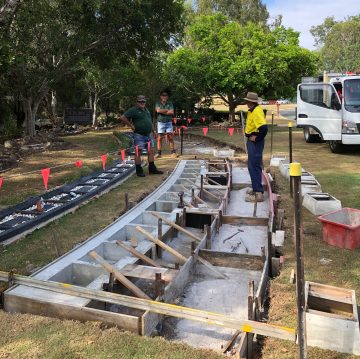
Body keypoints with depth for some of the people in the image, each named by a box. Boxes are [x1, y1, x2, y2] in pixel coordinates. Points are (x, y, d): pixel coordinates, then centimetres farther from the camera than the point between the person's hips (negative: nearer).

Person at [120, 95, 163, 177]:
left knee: (151, 151, 8)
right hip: (139, 135, -8)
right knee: (138, 152, -4)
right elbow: (122, 118, -15)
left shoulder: (146, 110, 18)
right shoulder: (133, 110, -7)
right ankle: (139, 171, 3)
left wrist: (153, 131, 24)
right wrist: (131, 125, -13)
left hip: (148, 135, 8)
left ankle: (152, 169, 16)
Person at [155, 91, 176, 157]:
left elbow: (172, 112, -6)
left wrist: (162, 112, -8)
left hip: (168, 122, 0)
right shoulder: (158, 103, 7)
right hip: (160, 122, 0)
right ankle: (159, 153, 3)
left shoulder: (170, 103, 7)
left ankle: (173, 152, 1)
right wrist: (167, 110, -6)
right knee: (159, 138, -1)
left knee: (171, 138, -3)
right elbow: (158, 110, -12)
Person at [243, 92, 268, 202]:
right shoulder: (252, 111, 13)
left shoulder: (256, 111, -19)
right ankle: (256, 188, 29)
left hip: (255, 142, -11)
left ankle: (258, 193, -8)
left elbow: (264, 128, -30)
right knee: (252, 166, 18)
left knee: (254, 167, -10)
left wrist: (256, 138, -19)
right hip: (252, 141, 11)